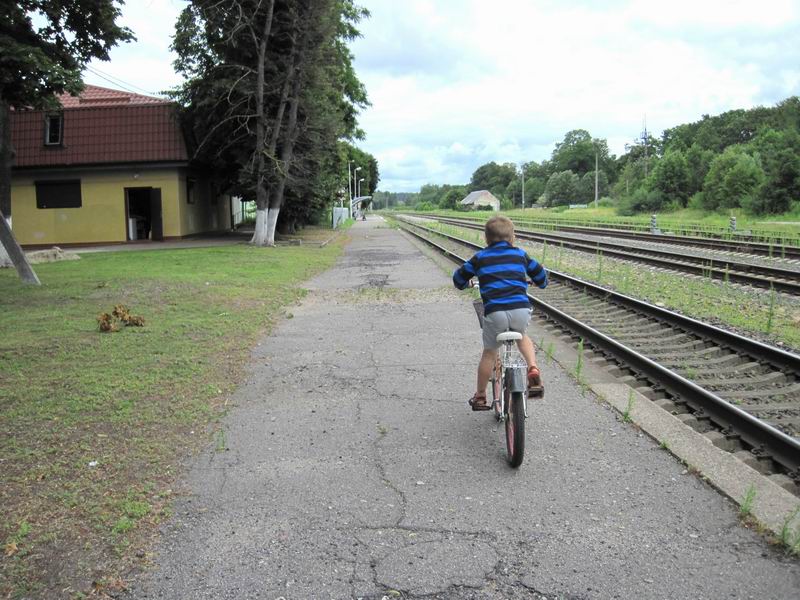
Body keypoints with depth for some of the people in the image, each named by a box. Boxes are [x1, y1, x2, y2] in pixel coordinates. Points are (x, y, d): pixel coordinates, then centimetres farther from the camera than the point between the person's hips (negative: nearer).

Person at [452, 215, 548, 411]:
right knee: (522, 336, 33)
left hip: (494, 312, -1)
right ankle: (533, 369, 10)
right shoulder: (520, 254, 16)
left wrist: (465, 284, 43)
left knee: (489, 353, 16)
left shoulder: (480, 258, 11)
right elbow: (539, 272, 28)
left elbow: (459, 277, 20)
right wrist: (541, 283, 51)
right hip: (521, 309, 1)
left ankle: (480, 396, 26)